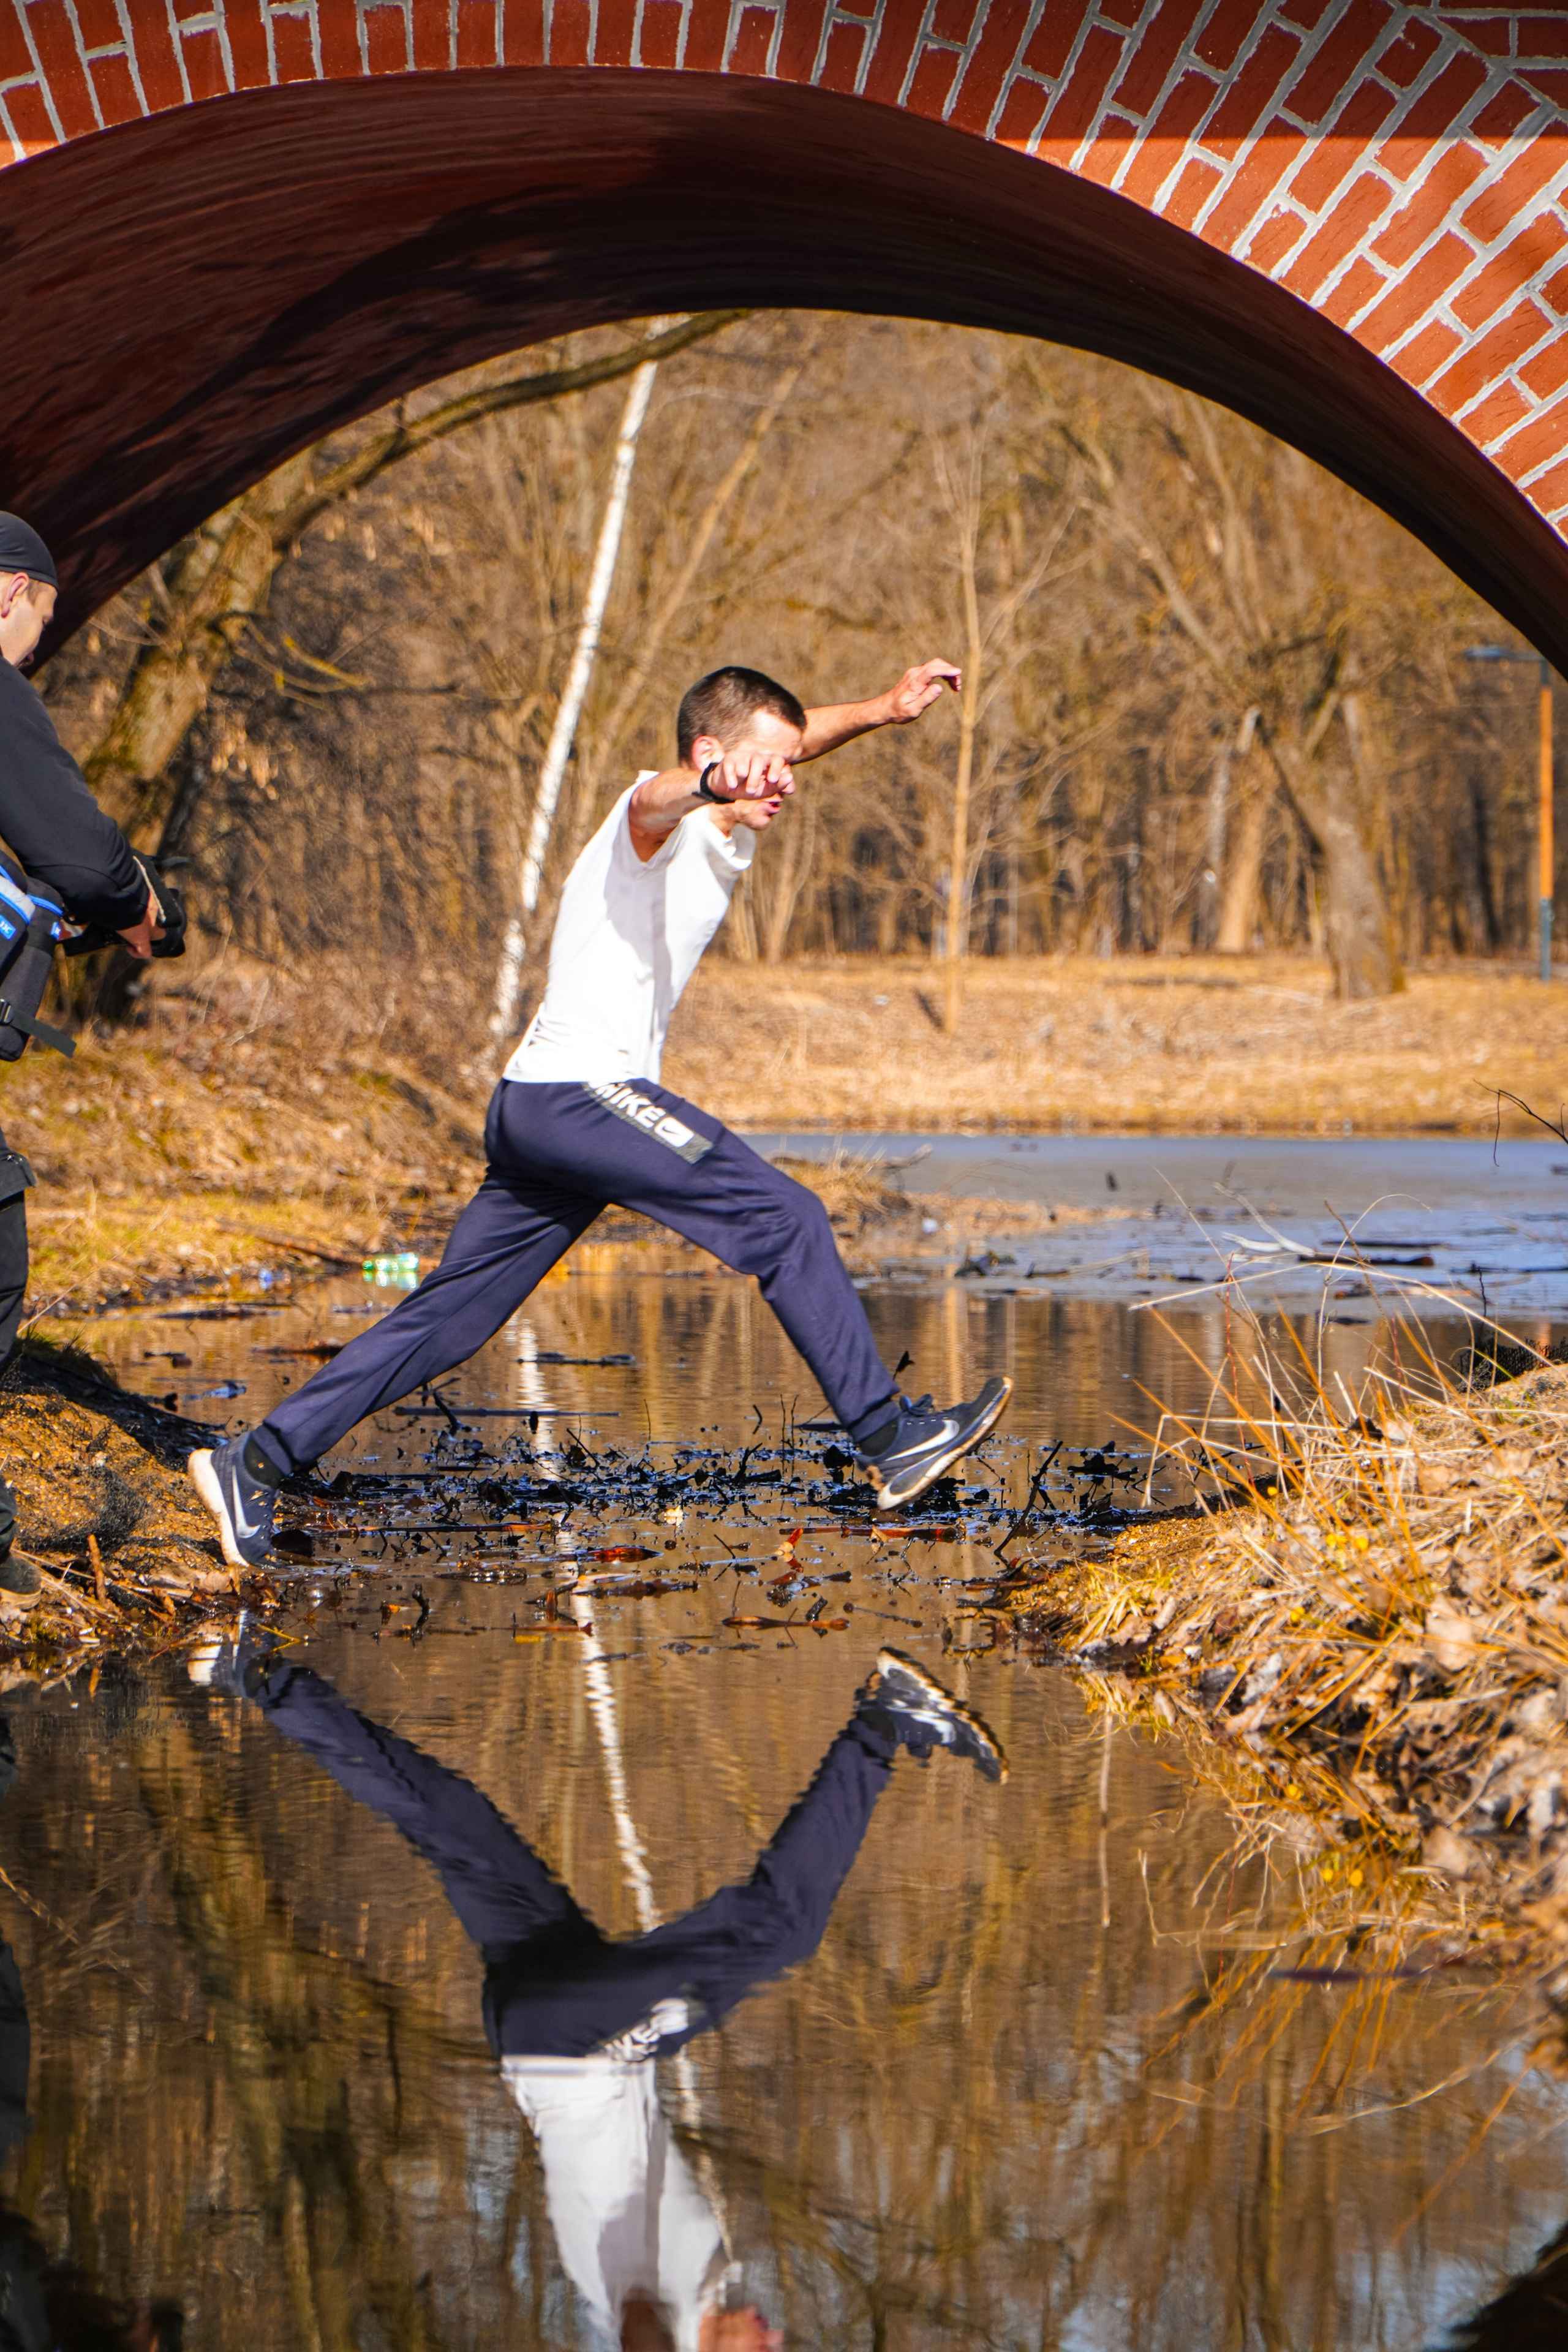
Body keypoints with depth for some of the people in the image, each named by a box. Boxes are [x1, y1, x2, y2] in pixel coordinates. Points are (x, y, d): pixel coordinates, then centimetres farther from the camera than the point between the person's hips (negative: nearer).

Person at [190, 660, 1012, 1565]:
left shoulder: (725, 831, 18)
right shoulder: (655, 819, -9)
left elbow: (796, 735, 35)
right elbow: (659, 799, -36)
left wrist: (885, 709, 20)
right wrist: (717, 784, -58)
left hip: (535, 1109, 10)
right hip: (581, 1090, -10)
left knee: (455, 1312, 9)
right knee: (788, 1219, -12)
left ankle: (258, 1462, 10)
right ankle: (890, 1438, -10)